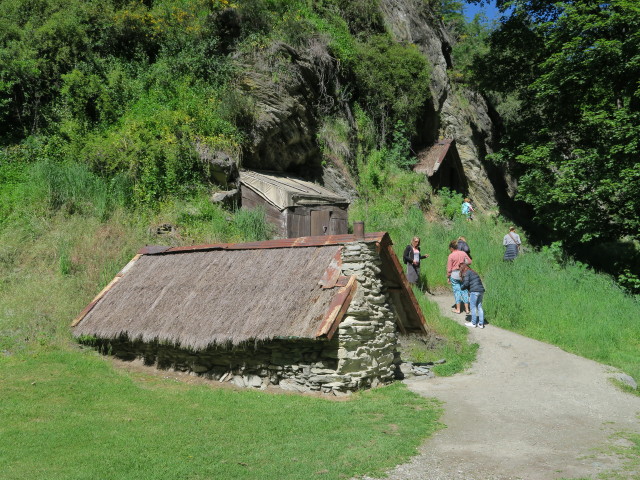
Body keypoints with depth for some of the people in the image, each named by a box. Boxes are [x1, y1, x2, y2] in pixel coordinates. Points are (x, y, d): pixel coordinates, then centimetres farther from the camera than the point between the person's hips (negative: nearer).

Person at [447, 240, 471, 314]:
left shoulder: (451, 255, -11)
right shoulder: (463, 253, 1)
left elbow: (449, 268, -8)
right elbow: (469, 262, 8)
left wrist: (448, 277, 2)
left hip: (454, 274, -4)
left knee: (457, 291, 5)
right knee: (464, 290, 11)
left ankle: (458, 309, 10)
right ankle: (467, 309, 14)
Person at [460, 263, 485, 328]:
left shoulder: (466, 273, -1)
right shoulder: (474, 272, 23)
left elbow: (466, 283, -13)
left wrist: (462, 288, 7)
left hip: (474, 291, -8)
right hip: (481, 290, 8)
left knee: (473, 307, 3)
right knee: (479, 306, 12)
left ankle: (473, 323, 9)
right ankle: (481, 323, 15)